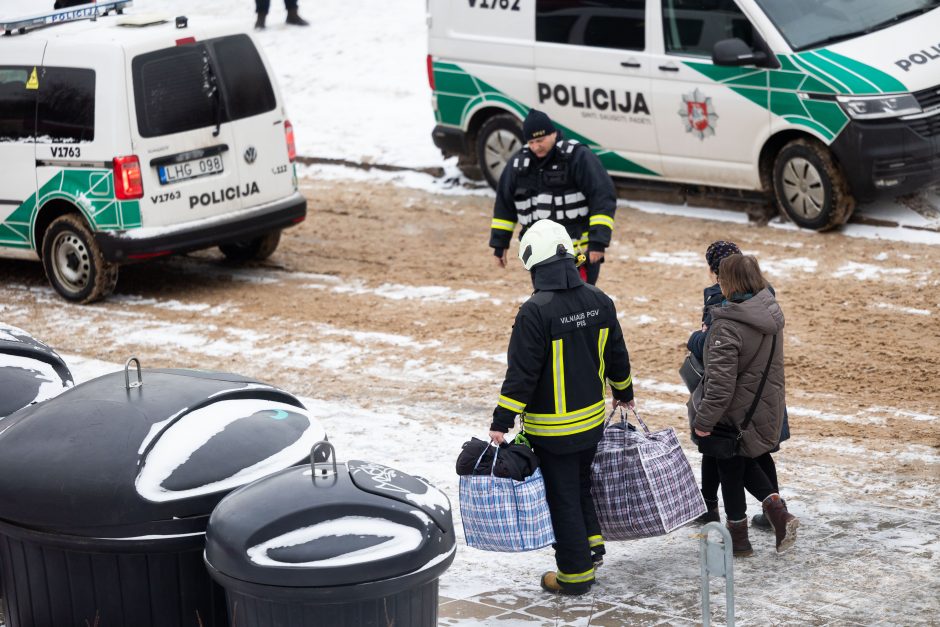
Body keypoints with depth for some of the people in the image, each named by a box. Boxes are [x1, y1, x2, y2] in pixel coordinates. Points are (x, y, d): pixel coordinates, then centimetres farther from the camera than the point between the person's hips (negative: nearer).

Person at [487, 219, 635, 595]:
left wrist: (502, 422, -15)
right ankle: (591, 545, 31)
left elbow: (521, 373, -21)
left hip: (552, 429, -6)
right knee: (580, 485, 27)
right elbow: (616, 356, 11)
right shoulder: (599, 302, -2)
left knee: (562, 497, 5)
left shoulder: (535, 312, -22)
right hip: (592, 419, 6)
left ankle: (576, 573, 12)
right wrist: (624, 393, 28)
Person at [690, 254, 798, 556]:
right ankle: (776, 507, 7)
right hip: (767, 407, 8)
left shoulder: (728, 326, -27)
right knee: (744, 463, 26)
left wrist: (705, 419, -19)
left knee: (730, 471, 11)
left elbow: (721, 381, -27)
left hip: (736, 415, -7)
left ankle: (738, 537, 23)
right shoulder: (770, 313, -2)